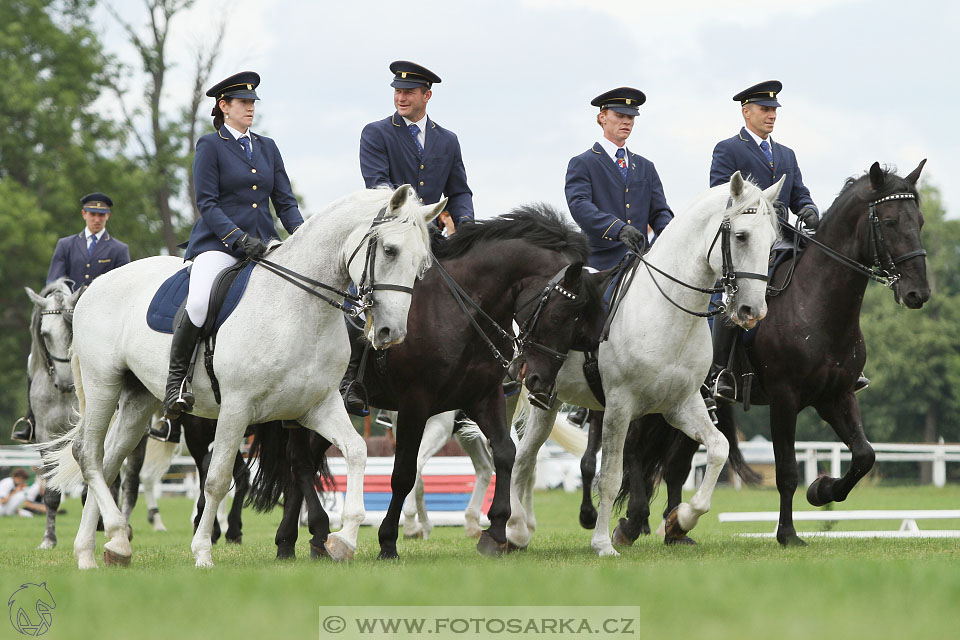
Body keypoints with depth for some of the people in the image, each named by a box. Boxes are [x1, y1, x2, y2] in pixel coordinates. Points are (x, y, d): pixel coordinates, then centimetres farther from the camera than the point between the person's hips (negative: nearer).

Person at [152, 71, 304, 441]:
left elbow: (284, 201, 17)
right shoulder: (210, 146, 3)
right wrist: (238, 238, -18)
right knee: (199, 300, -33)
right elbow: (207, 203, -5)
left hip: (264, 244, 6)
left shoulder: (267, 147, 19)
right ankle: (177, 379, -18)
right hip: (218, 244, -6)